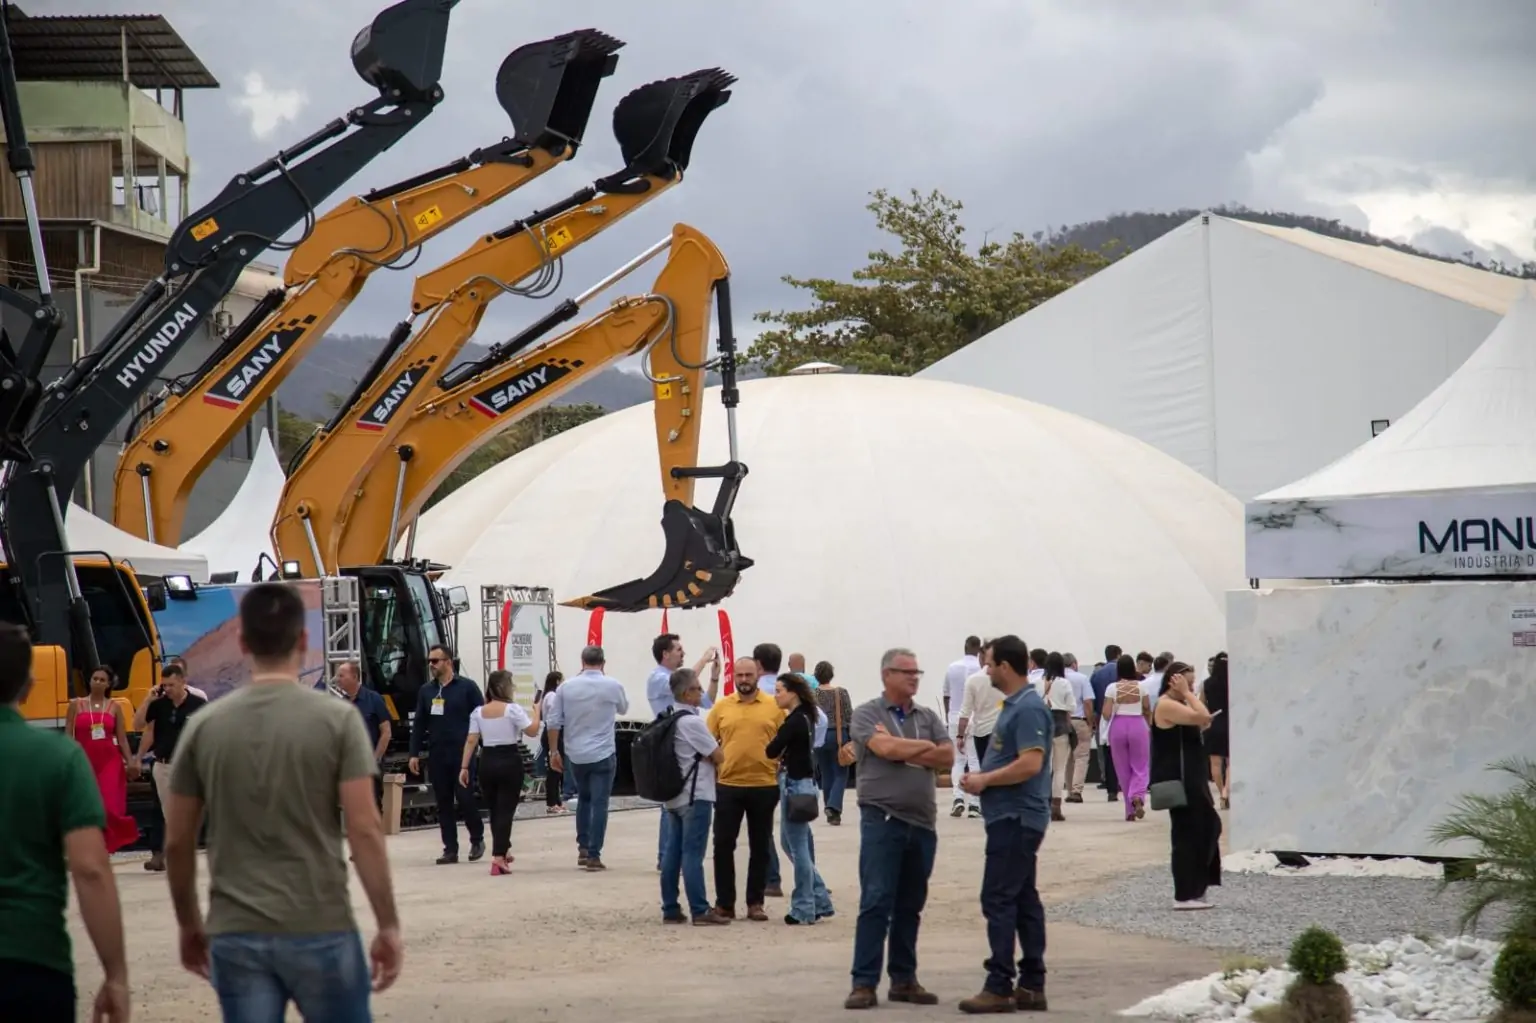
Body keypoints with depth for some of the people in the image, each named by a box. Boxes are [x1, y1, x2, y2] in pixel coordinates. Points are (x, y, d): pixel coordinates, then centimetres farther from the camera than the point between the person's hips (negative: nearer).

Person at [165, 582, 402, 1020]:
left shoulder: (204, 727, 3)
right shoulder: (336, 719, -5)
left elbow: (177, 841, 6)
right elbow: (364, 829, -10)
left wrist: (189, 924, 19)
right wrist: (388, 925, -4)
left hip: (236, 934, 2)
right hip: (320, 930, -2)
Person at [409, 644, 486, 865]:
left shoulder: (467, 687, -2)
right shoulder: (426, 691, 10)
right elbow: (419, 724, 12)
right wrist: (414, 753, 6)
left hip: (462, 754, -4)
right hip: (436, 755, 4)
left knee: (465, 798, -6)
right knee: (443, 803, 4)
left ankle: (477, 839, 16)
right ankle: (450, 849, 9)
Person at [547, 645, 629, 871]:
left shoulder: (567, 687, -1)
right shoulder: (613, 686, -5)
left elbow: (554, 722, 0)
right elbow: (623, 709, 15)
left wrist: (554, 751, 10)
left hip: (576, 755, 3)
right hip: (603, 754, -3)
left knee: (584, 799, 21)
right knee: (599, 803, -2)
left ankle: (583, 847, 19)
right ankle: (593, 855, -6)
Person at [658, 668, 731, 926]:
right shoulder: (692, 722, -16)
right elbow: (718, 757, -11)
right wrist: (712, 753, 10)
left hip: (673, 796, 8)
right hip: (695, 797, -8)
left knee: (672, 852, 8)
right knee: (693, 854, -7)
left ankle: (670, 909, 10)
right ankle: (700, 911, -5)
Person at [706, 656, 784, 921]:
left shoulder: (774, 706, 1)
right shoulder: (721, 707, 3)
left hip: (764, 787, 0)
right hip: (728, 786, 1)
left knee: (760, 847, 7)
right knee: (723, 844, 2)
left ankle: (755, 903, 15)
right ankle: (724, 903, 10)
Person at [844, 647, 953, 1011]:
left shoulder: (928, 717, 13)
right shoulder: (867, 714, -1)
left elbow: (947, 757, -1)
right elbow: (885, 748, -18)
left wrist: (902, 750, -9)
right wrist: (925, 747, -3)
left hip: (922, 823, 5)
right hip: (882, 820, -5)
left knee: (910, 906, 9)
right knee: (876, 902, -8)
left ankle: (904, 980, 16)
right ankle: (864, 983, -7)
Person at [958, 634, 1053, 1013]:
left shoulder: (1029, 709, -17)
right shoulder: (1014, 705, 15)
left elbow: (1030, 764, -25)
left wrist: (984, 780, -16)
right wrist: (983, 777, 10)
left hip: (1015, 818, -11)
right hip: (1013, 816, 11)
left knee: (999, 900, -10)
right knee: (1023, 899, 10)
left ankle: (1000, 987, -9)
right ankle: (1032, 985, 13)